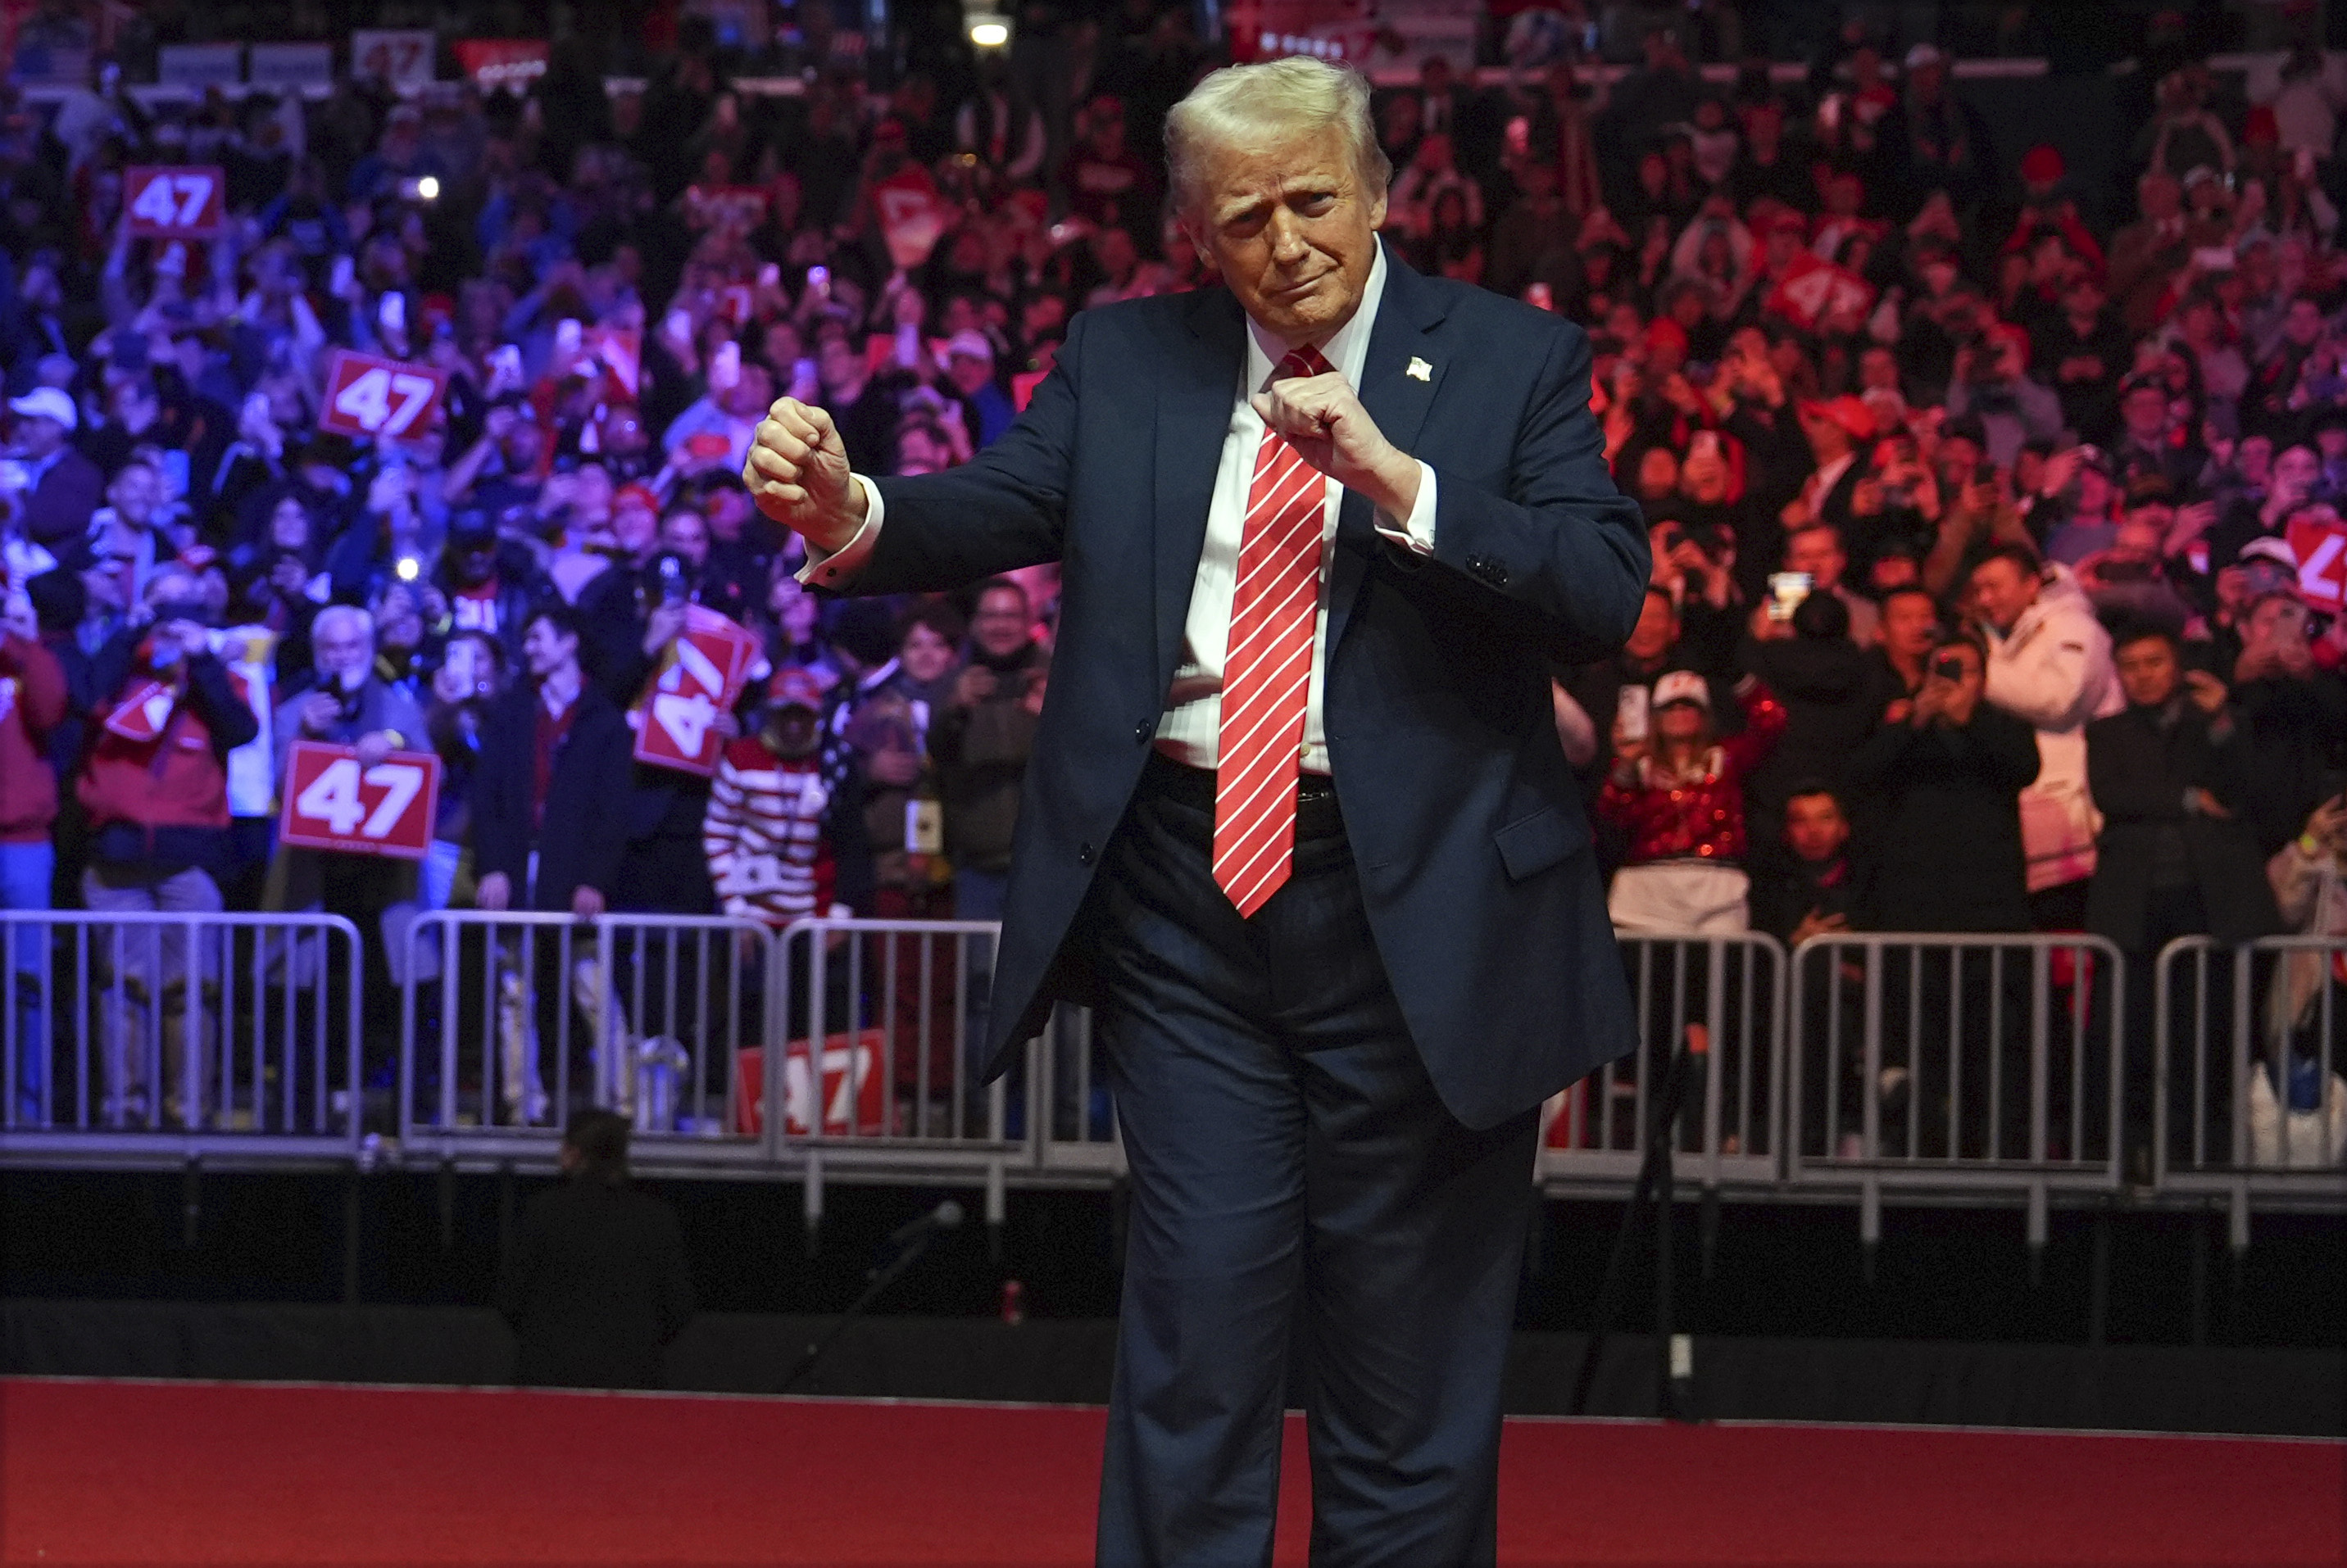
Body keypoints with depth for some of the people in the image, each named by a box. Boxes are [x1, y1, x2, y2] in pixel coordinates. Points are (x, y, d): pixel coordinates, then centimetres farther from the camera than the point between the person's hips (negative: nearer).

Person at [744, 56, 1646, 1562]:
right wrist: (850, 513, -25)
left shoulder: (1512, 362, 1)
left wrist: (1395, 478, -21)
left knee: (1408, 1366, 6)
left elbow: (1606, 593, -11)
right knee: (1198, 1325, 0)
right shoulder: (1128, 362, 9)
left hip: (1414, 905, -2)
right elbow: (987, 511, -4)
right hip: (1186, 890, 2)